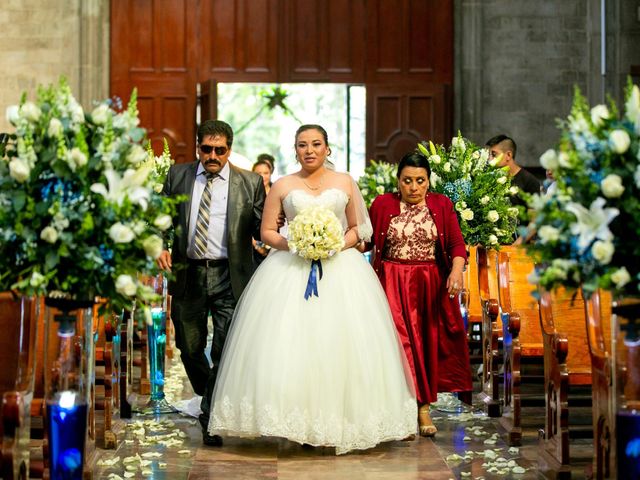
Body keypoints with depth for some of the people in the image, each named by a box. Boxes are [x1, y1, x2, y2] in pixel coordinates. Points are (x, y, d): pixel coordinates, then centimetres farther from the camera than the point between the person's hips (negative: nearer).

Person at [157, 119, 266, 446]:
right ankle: (210, 400, 38)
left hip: (229, 277, -2)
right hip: (187, 274, 3)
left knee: (225, 351, -5)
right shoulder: (178, 175, 8)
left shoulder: (250, 183, 3)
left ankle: (212, 418, 8)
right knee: (189, 346, 12)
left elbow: (262, 229, 3)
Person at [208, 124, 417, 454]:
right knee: (288, 342, -11)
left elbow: (358, 228, 13)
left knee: (342, 345, -6)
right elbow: (267, 232, 8)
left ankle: (341, 420, 2)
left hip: (340, 268, 1)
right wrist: (289, 243, -11)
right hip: (291, 270, 0)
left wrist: (341, 244, -6)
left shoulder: (345, 183, 11)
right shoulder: (282, 186, 9)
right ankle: (294, 420, -6)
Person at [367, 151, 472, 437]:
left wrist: (456, 269, -21)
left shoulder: (442, 205, 3)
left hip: (431, 285, 2)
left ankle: (423, 407, 13)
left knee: (429, 344, 4)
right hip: (394, 285, -1)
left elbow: (456, 242, -5)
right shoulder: (382, 204, 1)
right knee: (401, 342, -9)